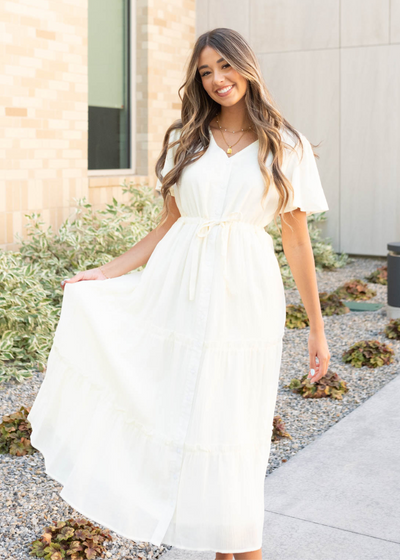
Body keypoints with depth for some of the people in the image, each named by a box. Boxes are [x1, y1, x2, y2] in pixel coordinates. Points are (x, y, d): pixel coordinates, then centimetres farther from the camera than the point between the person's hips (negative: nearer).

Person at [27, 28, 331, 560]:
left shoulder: (286, 146, 4)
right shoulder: (184, 140, 10)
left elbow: (297, 239, 5)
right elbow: (167, 226, 12)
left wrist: (317, 329, 5)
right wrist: (105, 273, 4)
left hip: (244, 297, -2)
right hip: (179, 291, 3)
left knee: (232, 431, 2)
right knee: (182, 422, 5)